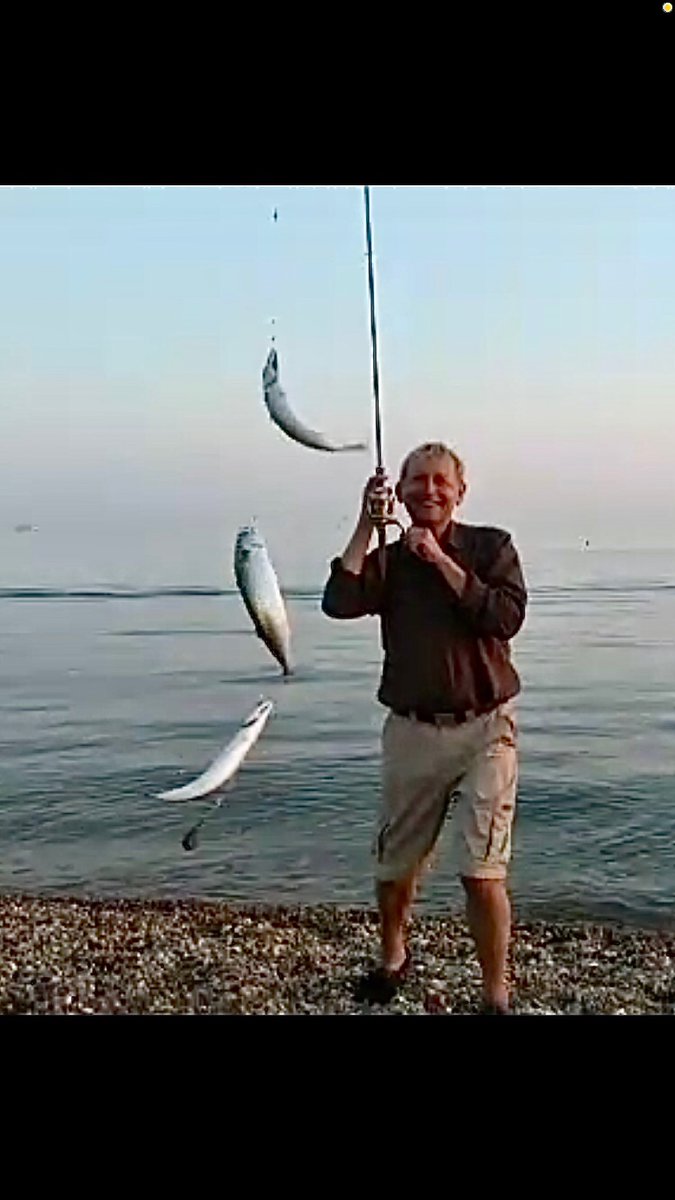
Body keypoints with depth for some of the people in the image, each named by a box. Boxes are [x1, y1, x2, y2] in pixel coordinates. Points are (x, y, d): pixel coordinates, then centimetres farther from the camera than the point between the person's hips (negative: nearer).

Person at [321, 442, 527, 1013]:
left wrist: (442, 561, -15)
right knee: (395, 865, 15)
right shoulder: (389, 560, 7)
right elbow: (339, 602, -12)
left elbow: (506, 617, -16)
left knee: (482, 872, -8)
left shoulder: (491, 546, 1)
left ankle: (497, 995, 9)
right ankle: (393, 958, 41)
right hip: (412, 730, 3)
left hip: (484, 729, -3)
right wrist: (366, 524, -10)